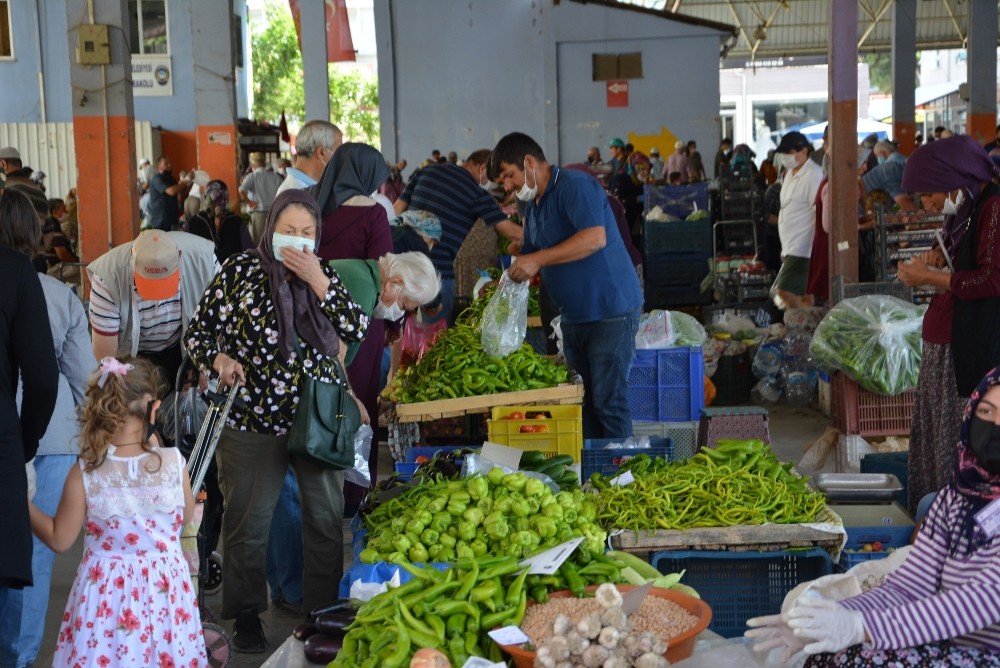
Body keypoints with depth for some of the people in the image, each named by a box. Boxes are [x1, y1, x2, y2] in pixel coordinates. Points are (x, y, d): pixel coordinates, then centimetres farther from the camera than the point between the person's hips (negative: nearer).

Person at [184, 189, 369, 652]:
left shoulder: (325, 275, 5)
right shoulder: (240, 271, -3)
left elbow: (358, 331, -8)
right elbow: (197, 332, 1)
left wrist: (317, 281, -15)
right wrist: (219, 359, -19)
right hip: (254, 421, -2)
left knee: (327, 518, 8)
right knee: (248, 523, 8)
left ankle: (325, 609, 23)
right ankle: (247, 615, 26)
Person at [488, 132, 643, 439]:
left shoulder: (574, 186, -13)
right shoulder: (533, 208, 15)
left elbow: (595, 238, -27)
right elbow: (527, 259, 24)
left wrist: (537, 260, -25)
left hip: (610, 312, -9)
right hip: (574, 317, 9)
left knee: (608, 402, -7)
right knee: (582, 402, 11)